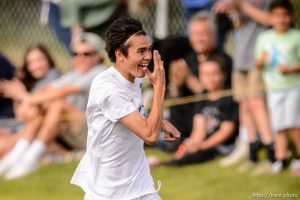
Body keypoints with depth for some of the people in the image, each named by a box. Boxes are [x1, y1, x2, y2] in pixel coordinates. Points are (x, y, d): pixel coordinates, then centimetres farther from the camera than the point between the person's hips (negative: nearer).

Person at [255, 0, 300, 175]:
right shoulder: (264, 38, 8)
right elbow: (259, 64, 12)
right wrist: (261, 61, -10)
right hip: (274, 88, 4)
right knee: (279, 127, 5)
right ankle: (280, 158, 11)